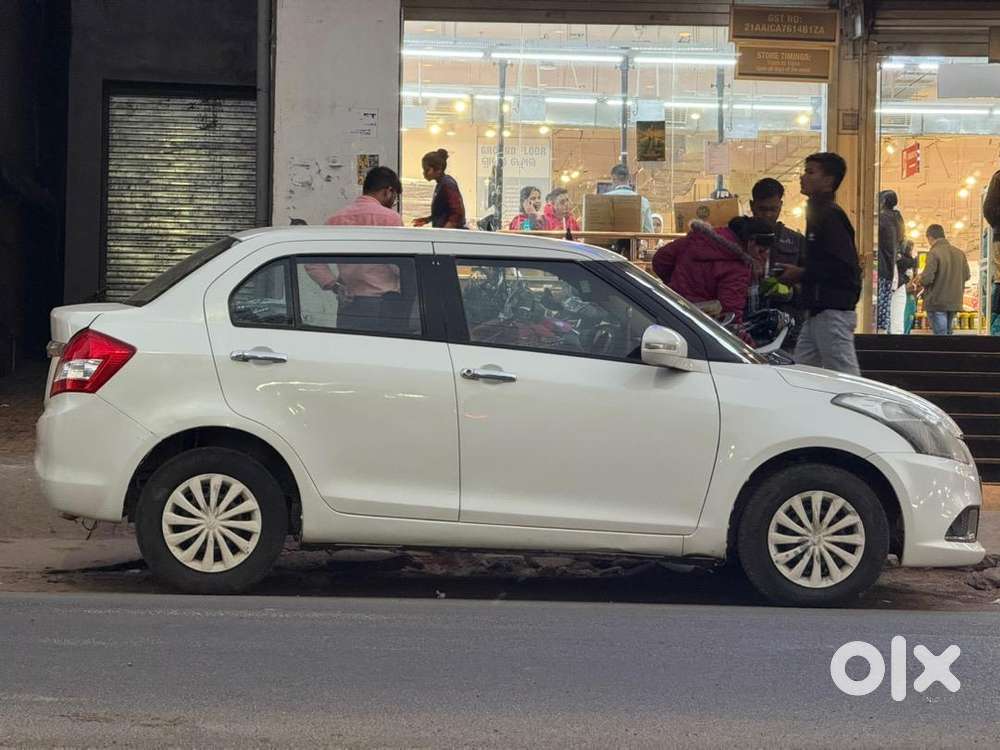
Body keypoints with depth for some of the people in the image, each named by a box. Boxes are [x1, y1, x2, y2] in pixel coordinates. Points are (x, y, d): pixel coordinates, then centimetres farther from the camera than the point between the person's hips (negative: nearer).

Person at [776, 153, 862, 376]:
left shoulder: (832, 217, -12)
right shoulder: (819, 215, 19)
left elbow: (844, 267, -21)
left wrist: (802, 273, -15)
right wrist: (798, 273, 9)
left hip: (833, 313, -11)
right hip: (819, 312, 11)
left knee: (845, 377, -9)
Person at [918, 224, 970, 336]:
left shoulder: (934, 253, -14)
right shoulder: (959, 252, 5)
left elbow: (927, 279, -20)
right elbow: (966, 276, 8)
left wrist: (920, 280, 2)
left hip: (937, 302, -6)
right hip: (954, 302, 6)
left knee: (940, 333, -4)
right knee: (947, 332, 16)